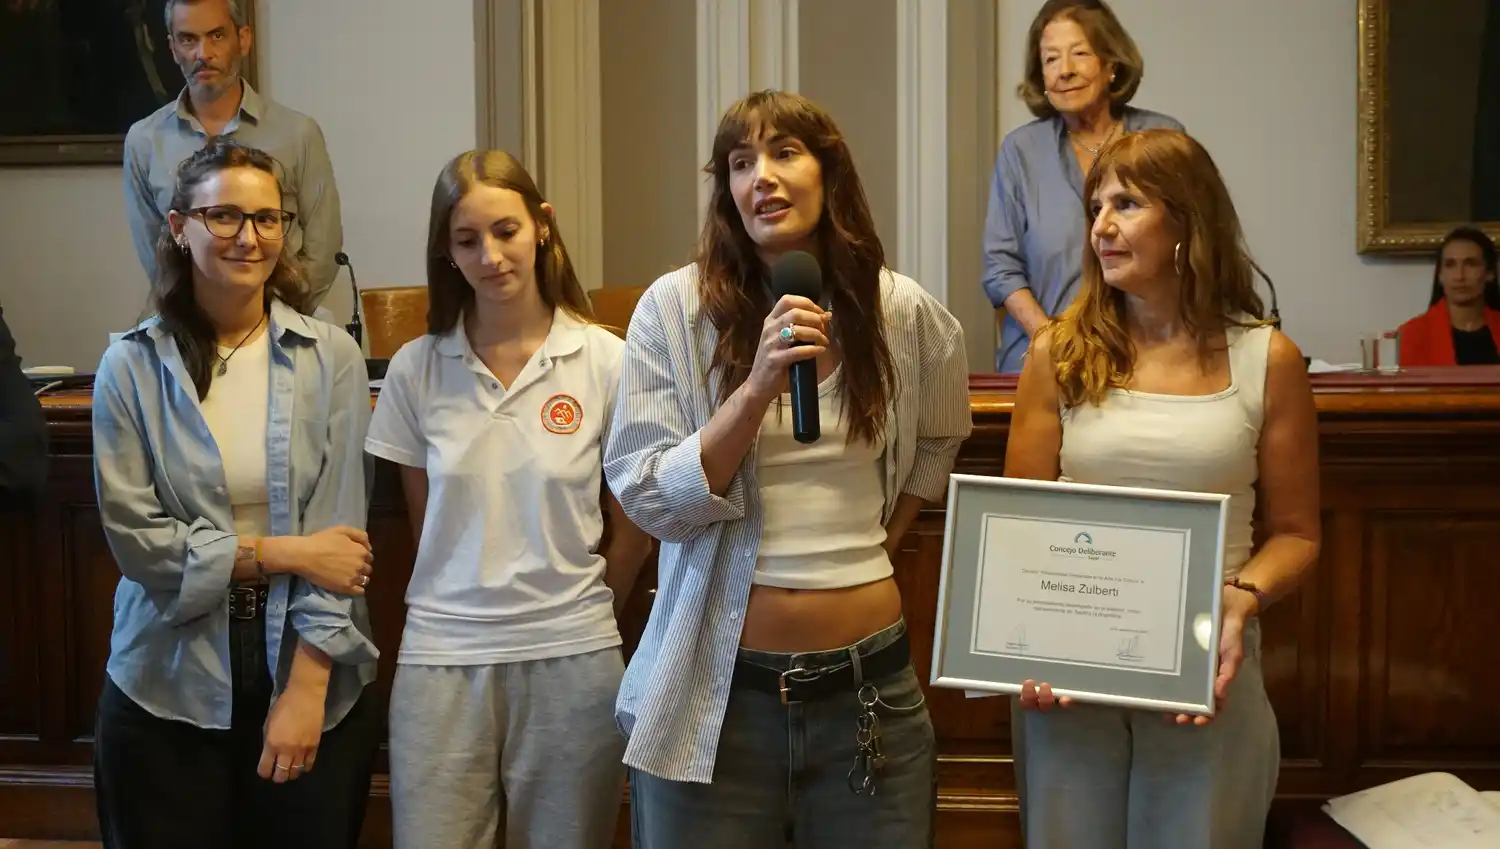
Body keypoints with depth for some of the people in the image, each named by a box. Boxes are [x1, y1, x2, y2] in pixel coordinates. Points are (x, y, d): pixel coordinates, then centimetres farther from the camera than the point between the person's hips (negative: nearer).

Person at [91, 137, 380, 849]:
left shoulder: (331, 358, -2)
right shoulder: (131, 368, -1)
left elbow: (339, 531, -6)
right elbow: (135, 536, -7)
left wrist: (305, 691, -11)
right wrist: (282, 553, -12)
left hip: (315, 681, 0)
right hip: (169, 689, 0)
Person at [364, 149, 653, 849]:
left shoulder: (606, 360, -3)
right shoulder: (417, 368, 1)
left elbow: (634, 528, 5)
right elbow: (428, 526, 10)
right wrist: (468, 607, 11)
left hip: (571, 660, -1)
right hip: (441, 660, 1)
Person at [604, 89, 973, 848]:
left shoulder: (903, 312, 1)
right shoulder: (676, 307, -7)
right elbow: (650, 500, -11)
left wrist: (880, 540, 11)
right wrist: (758, 387, -21)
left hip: (868, 675, 2)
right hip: (716, 686, -2)